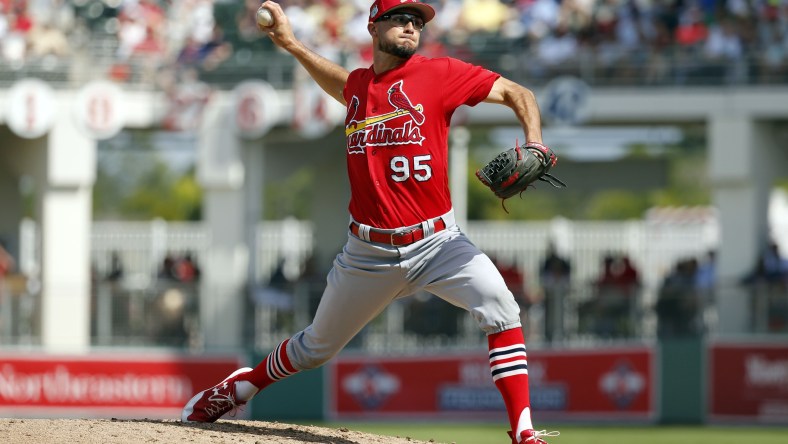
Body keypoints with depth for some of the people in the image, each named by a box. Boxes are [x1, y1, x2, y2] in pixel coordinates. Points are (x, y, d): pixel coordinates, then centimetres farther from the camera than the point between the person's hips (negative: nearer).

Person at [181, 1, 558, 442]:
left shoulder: (439, 74, -6)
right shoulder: (358, 85, 6)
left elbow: (517, 93, -7)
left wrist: (534, 144, -25)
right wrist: (292, 44, 23)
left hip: (436, 243, -3)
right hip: (370, 253, 3)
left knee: (501, 308, -27)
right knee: (317, 347, 16)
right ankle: (242, 386, 44)